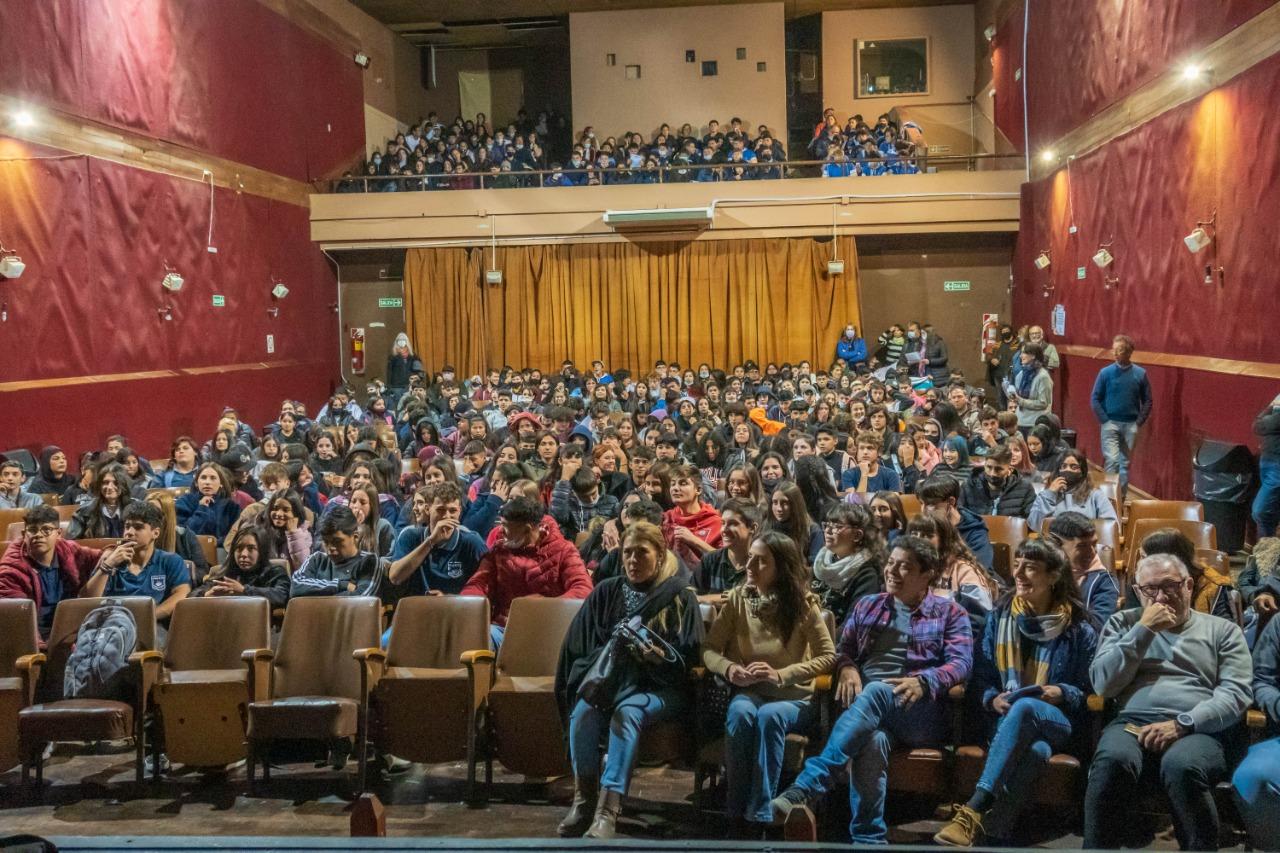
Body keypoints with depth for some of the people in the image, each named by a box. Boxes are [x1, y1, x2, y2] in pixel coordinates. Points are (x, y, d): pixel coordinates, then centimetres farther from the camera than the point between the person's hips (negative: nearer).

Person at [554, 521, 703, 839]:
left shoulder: (679, 594, 3)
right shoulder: (606, 592, 12)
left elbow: (688, 656, -3)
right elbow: (581, 645, 12)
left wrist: (657, 655, -23)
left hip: (660, 685, -3)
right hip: (609, 678, 3)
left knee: (627, 712, -35)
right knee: (584, 709, -31)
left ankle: (609, 808, -41)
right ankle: (583, 798, -24)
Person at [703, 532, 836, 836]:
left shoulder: (803, 603, -7)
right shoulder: (737, 598, 1)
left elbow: (828, 656, -11)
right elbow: (709, 649, 3)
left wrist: (780, 675, -23)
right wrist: (728, 668, -20)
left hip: (794, 697, -2)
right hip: (750, 692, 2)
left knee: (769, 716, -35)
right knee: (740, 713, -33)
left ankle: (759, 816, -30)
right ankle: (736, 814, -25)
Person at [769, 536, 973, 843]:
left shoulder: (950, 613, 15)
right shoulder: (867, 606, 25)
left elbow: (961, 663, 1)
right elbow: (843, 649, 20)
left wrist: (922, 681, -19)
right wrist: (847, 668, -6)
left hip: (921, 712, -2)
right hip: (868, 706, 2)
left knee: (876, 691, -38)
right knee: (873, 739, -38)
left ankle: (805, 787, -48)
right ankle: (868, 839, -36)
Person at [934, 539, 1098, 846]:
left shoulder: (1079, 629, 5)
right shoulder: (999, 618, 12)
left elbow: (1091, 690, 6)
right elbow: (981, 676, 12)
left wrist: (1062, 694, -14)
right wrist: (992, 699, -9)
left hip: (1058, 721, -2)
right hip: (1006, 721, 2)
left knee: (1024, 707, -41)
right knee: (1035, 750, -39)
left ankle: (973, 812, -49)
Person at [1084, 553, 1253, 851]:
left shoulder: (1222, 630, 17)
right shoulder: (1123, 623, 20)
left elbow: (1237, 692, 2)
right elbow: (1103, 685, 7)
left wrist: (1182, 724, -13)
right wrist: (1144, 630, 1)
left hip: (1198, 730, -1)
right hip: (1132, 723, 1)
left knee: (1181, 766, -38)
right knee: (1112, 760, -36)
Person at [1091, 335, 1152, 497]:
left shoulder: (1140, 373, -1)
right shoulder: (1105, 372, -4)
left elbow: (1147, 401, 5)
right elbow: (1095, 399, 0)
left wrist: (1139, 422, -3)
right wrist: (1104, 421, -7)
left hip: (1131, 425, 2)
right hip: (1110, 423, -2)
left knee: (1125, 463, 9)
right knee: (1112, 460, -11)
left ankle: (1121, 497, 18)